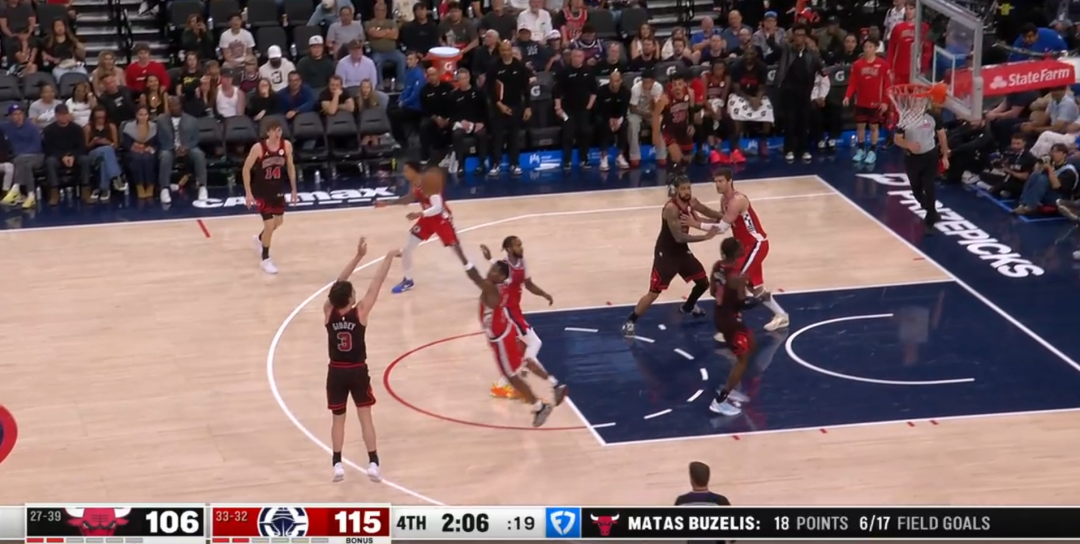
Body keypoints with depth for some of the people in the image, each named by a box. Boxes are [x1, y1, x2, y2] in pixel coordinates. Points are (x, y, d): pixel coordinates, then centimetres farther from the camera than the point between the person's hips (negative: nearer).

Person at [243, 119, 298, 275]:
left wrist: (294, 190, 5)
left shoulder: (286, 145, -11)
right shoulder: (258, 148, -22)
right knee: (269, 224, -8)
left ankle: (259, 239, 51)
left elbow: (290, 167, 4)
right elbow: (246, 169, -13)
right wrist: (248, 193, -15)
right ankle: (265, 259, 10)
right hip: (261, 191, -5)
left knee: (278, 222, 19)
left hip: (278, 189, 5)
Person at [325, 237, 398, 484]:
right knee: (365, 416, 8)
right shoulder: (360, 312, -18)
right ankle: (373, 463, 4)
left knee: (338, 418, 12)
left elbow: (338, 283, -3)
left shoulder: (329, 312, -10)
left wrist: (358, 256, -2)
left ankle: (337, 464, 9)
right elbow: (377, 284, -13)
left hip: (336, 372, 2)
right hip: (357, 371, -2)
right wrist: (389, 258, -7)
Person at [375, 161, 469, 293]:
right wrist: (387, 203, 8)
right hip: (427, 218, 7)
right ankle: (408, 281, 21)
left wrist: (419, 214, -48)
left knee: (457, 250, -3)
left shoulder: (428, 183, -31)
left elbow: (438, 208, -36)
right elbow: (409, 199, 12)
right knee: (406, 248, 3)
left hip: (441, 219, -7)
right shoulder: (413, 183, -7)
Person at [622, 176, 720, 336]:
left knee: (703, 282, 16)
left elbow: (709, 213, 16)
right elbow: (679, 237, -32)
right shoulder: (671, 208, -29)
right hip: (666, 253, -8)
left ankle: (688, 307, 44)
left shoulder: (691, 202, -4)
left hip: (682, 250, 8)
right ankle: (630, 321, 4)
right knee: (654, 293, -10)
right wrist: (705, 236, -32)